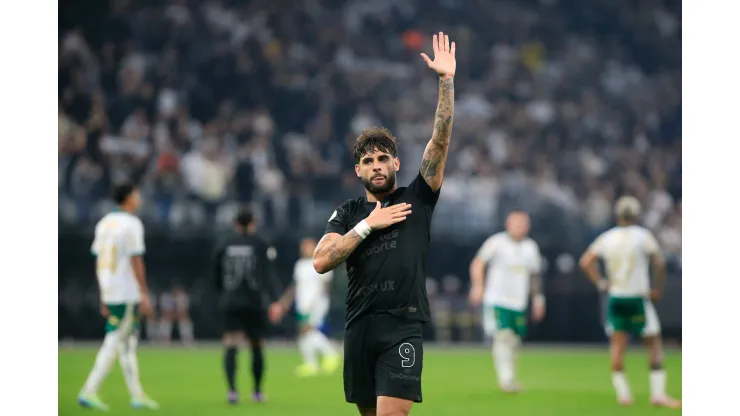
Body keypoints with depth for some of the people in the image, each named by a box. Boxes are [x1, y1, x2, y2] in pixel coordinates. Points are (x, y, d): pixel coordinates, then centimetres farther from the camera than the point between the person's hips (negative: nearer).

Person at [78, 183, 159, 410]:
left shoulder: (104, 223, 12)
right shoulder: (132, 224, -11)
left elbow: (98, 261, 14)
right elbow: (135, 261, -15)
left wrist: (103, 296, 18)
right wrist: (144, 295, -12)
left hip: (109, 293, 8)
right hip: (128, 294, -8)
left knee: (128, 343, 13)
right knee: (113, 343, -7)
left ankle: (137, 395, 15)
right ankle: (89, 391, -12)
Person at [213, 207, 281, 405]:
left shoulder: (224, 245, 5)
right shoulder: (260, 245, -2)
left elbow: (217, 278, 11)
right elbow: (268, 276, -12)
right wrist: (276, 299, -16)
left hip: (231, 302, 1)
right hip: (255, 303, -1)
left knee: (230, 346, -6)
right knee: (256, 347, 13)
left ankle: (232, 389, -25)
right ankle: (257, 391, 23)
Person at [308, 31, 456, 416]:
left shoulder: (416, 198, 7)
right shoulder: (348, 213, 12)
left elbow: (440, 140, -3)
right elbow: (320, 262, -3)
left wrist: (447, 80, -11)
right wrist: (368, 225, -6)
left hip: (402, 327, -4)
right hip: (359, 327, 4)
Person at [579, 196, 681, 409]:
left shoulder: (607, 238, 5)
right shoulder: (643, 236, -7)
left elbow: (585, 261, 4)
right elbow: (659, 263, -15)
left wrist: (600, 283, 9)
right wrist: (658, 289, -4)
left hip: (615, 298, 4)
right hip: (638, 298, -4)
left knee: (618, 345, 8)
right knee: (654, 344, 4)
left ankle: (622, 393, 6)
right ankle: (657, 393, 1)